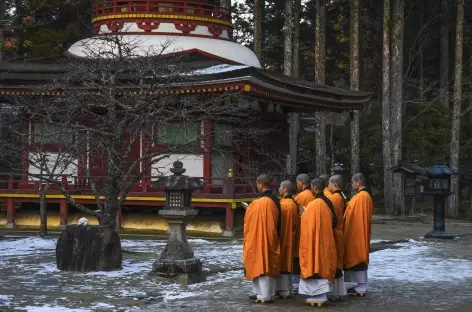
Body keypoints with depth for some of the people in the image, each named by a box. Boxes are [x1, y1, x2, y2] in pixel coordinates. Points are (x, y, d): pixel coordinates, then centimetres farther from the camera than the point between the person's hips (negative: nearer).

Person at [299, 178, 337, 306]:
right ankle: (321, 296, 17)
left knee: (314, 266, -1)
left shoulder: (314, 204, -19)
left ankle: (318, 297, 2)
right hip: (325, 241, 8)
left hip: (314, 241, -8)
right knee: (322, 266, 13)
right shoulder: (327, 203, 6)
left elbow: (310, 226, -20)